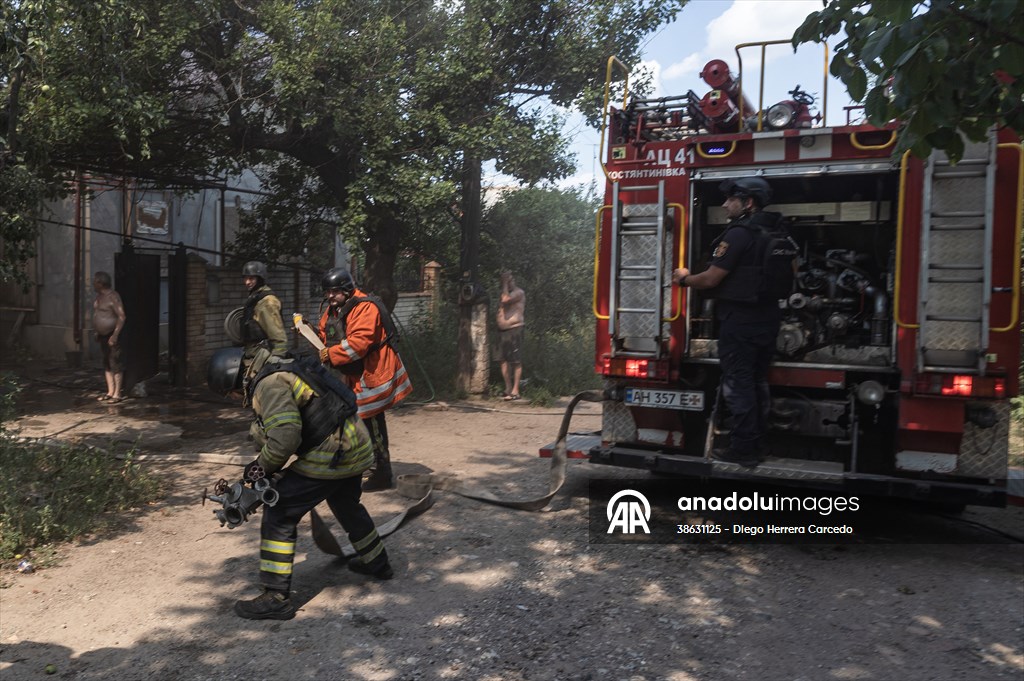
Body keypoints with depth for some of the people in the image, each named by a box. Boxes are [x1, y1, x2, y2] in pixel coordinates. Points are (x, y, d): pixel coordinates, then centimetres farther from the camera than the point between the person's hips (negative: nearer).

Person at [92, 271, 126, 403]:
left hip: (112, 334, -9)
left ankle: (118, 394, -2)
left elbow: (122, 316, -19)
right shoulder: (99, 296, 12)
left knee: (115, 363, -6)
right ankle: (110, 392, 18)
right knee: (106, 363, 11)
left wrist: (115, 335, -23)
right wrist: (97, 333, 18)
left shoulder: (113, 297, -16)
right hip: (103, 335, 9)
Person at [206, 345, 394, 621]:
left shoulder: (270, 384, -16)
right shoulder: (280, 371, 16)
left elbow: (285, 436, -26)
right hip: (356, 444, 10)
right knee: (346, 504, 32)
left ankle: (275, 598, 2)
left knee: (279, 513, -3)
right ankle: (376, 563, 50)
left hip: (331, 454, -10)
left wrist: (261, 467, -10)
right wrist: (265, 465, 16)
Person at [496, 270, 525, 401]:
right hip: (503, 330, 8)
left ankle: (515, 391, -11)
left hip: (515, 329, -8)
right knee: (504, 360, 5)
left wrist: (505, 284, -11)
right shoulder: (504, 293, 21)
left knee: (516, 361, -8)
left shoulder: (518, 292, -4)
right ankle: (508, 388, 11)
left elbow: (506, 300, -20)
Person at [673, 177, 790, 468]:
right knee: (758, 381, 16)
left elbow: (711, 279, -17)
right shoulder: (775, 233, 12)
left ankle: (743, 449, 0)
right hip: (768, 317, 9)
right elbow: (790, 272, 23)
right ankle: (757, 444, 23)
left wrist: (685, 278, 1)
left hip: (740, 319, -9)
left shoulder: (739, 233, -16)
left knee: (737, 384, -3)